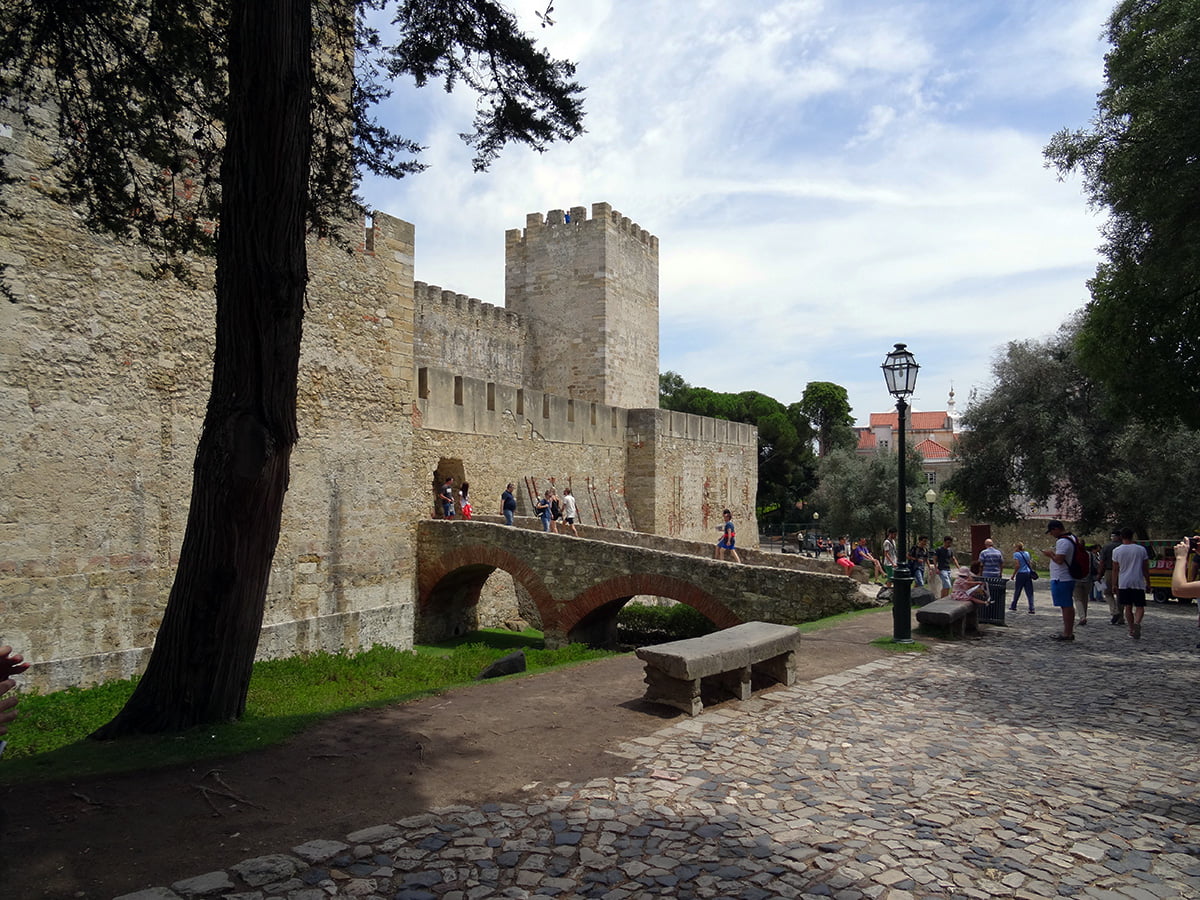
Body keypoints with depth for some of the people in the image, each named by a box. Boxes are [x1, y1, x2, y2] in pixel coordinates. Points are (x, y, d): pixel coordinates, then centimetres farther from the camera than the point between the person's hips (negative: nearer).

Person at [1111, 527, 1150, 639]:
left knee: (1128, 607, 8)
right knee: (1140, 606, 4)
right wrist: (1148, 582, 16)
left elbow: (1115, 569, 4)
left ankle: (1132, 630, 9)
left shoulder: (1117, 551, 0)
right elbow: (1146, 568, 6)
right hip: (1138, 582, 0)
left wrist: (1114, 584, 12)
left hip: (1123, 583, 0)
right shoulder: (1141, 549, 1)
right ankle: (1137, 622, -23)